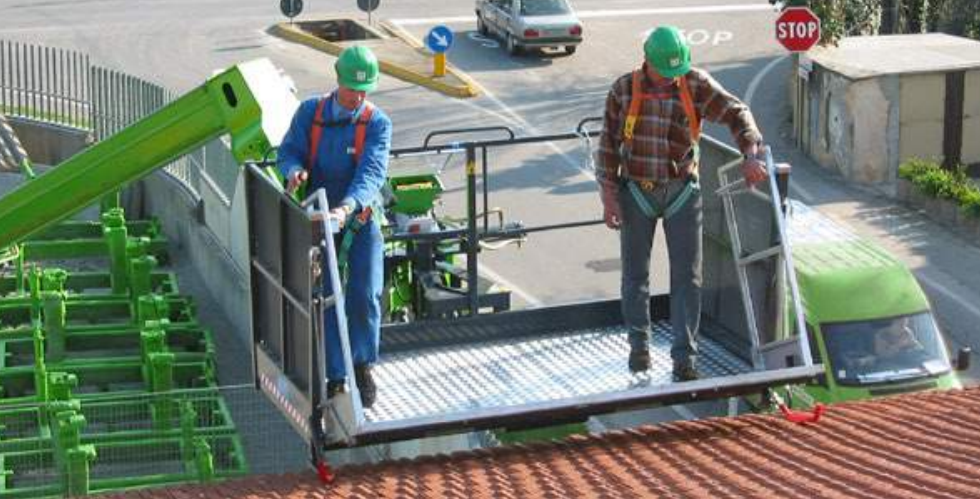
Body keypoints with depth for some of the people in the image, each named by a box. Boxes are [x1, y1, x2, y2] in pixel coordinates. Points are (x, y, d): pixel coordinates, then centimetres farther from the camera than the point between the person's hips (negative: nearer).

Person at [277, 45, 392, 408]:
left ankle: (363, 366, 19)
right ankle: (336, 377, 10)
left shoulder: (377, 123, -11)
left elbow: (372, 172, -24)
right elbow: (289, 150, -3)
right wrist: (294, 171, -29)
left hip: (360, 219, -1)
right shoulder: (310, 112, -3)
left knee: (365, 296, -4)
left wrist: (347, 207, -42)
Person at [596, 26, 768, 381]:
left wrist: (750, 155, -27)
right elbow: (608, 144, -3)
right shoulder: (624, 89, -7)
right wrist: (609, 196, -7)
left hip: (682, 192, 0)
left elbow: (736, 114, -9)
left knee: (687, 276, -2)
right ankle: (639, 345, 28)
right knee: (635, 273, 10)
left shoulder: (696, 85, -7)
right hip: (637, 193, 0)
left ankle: (684, 358, 3)